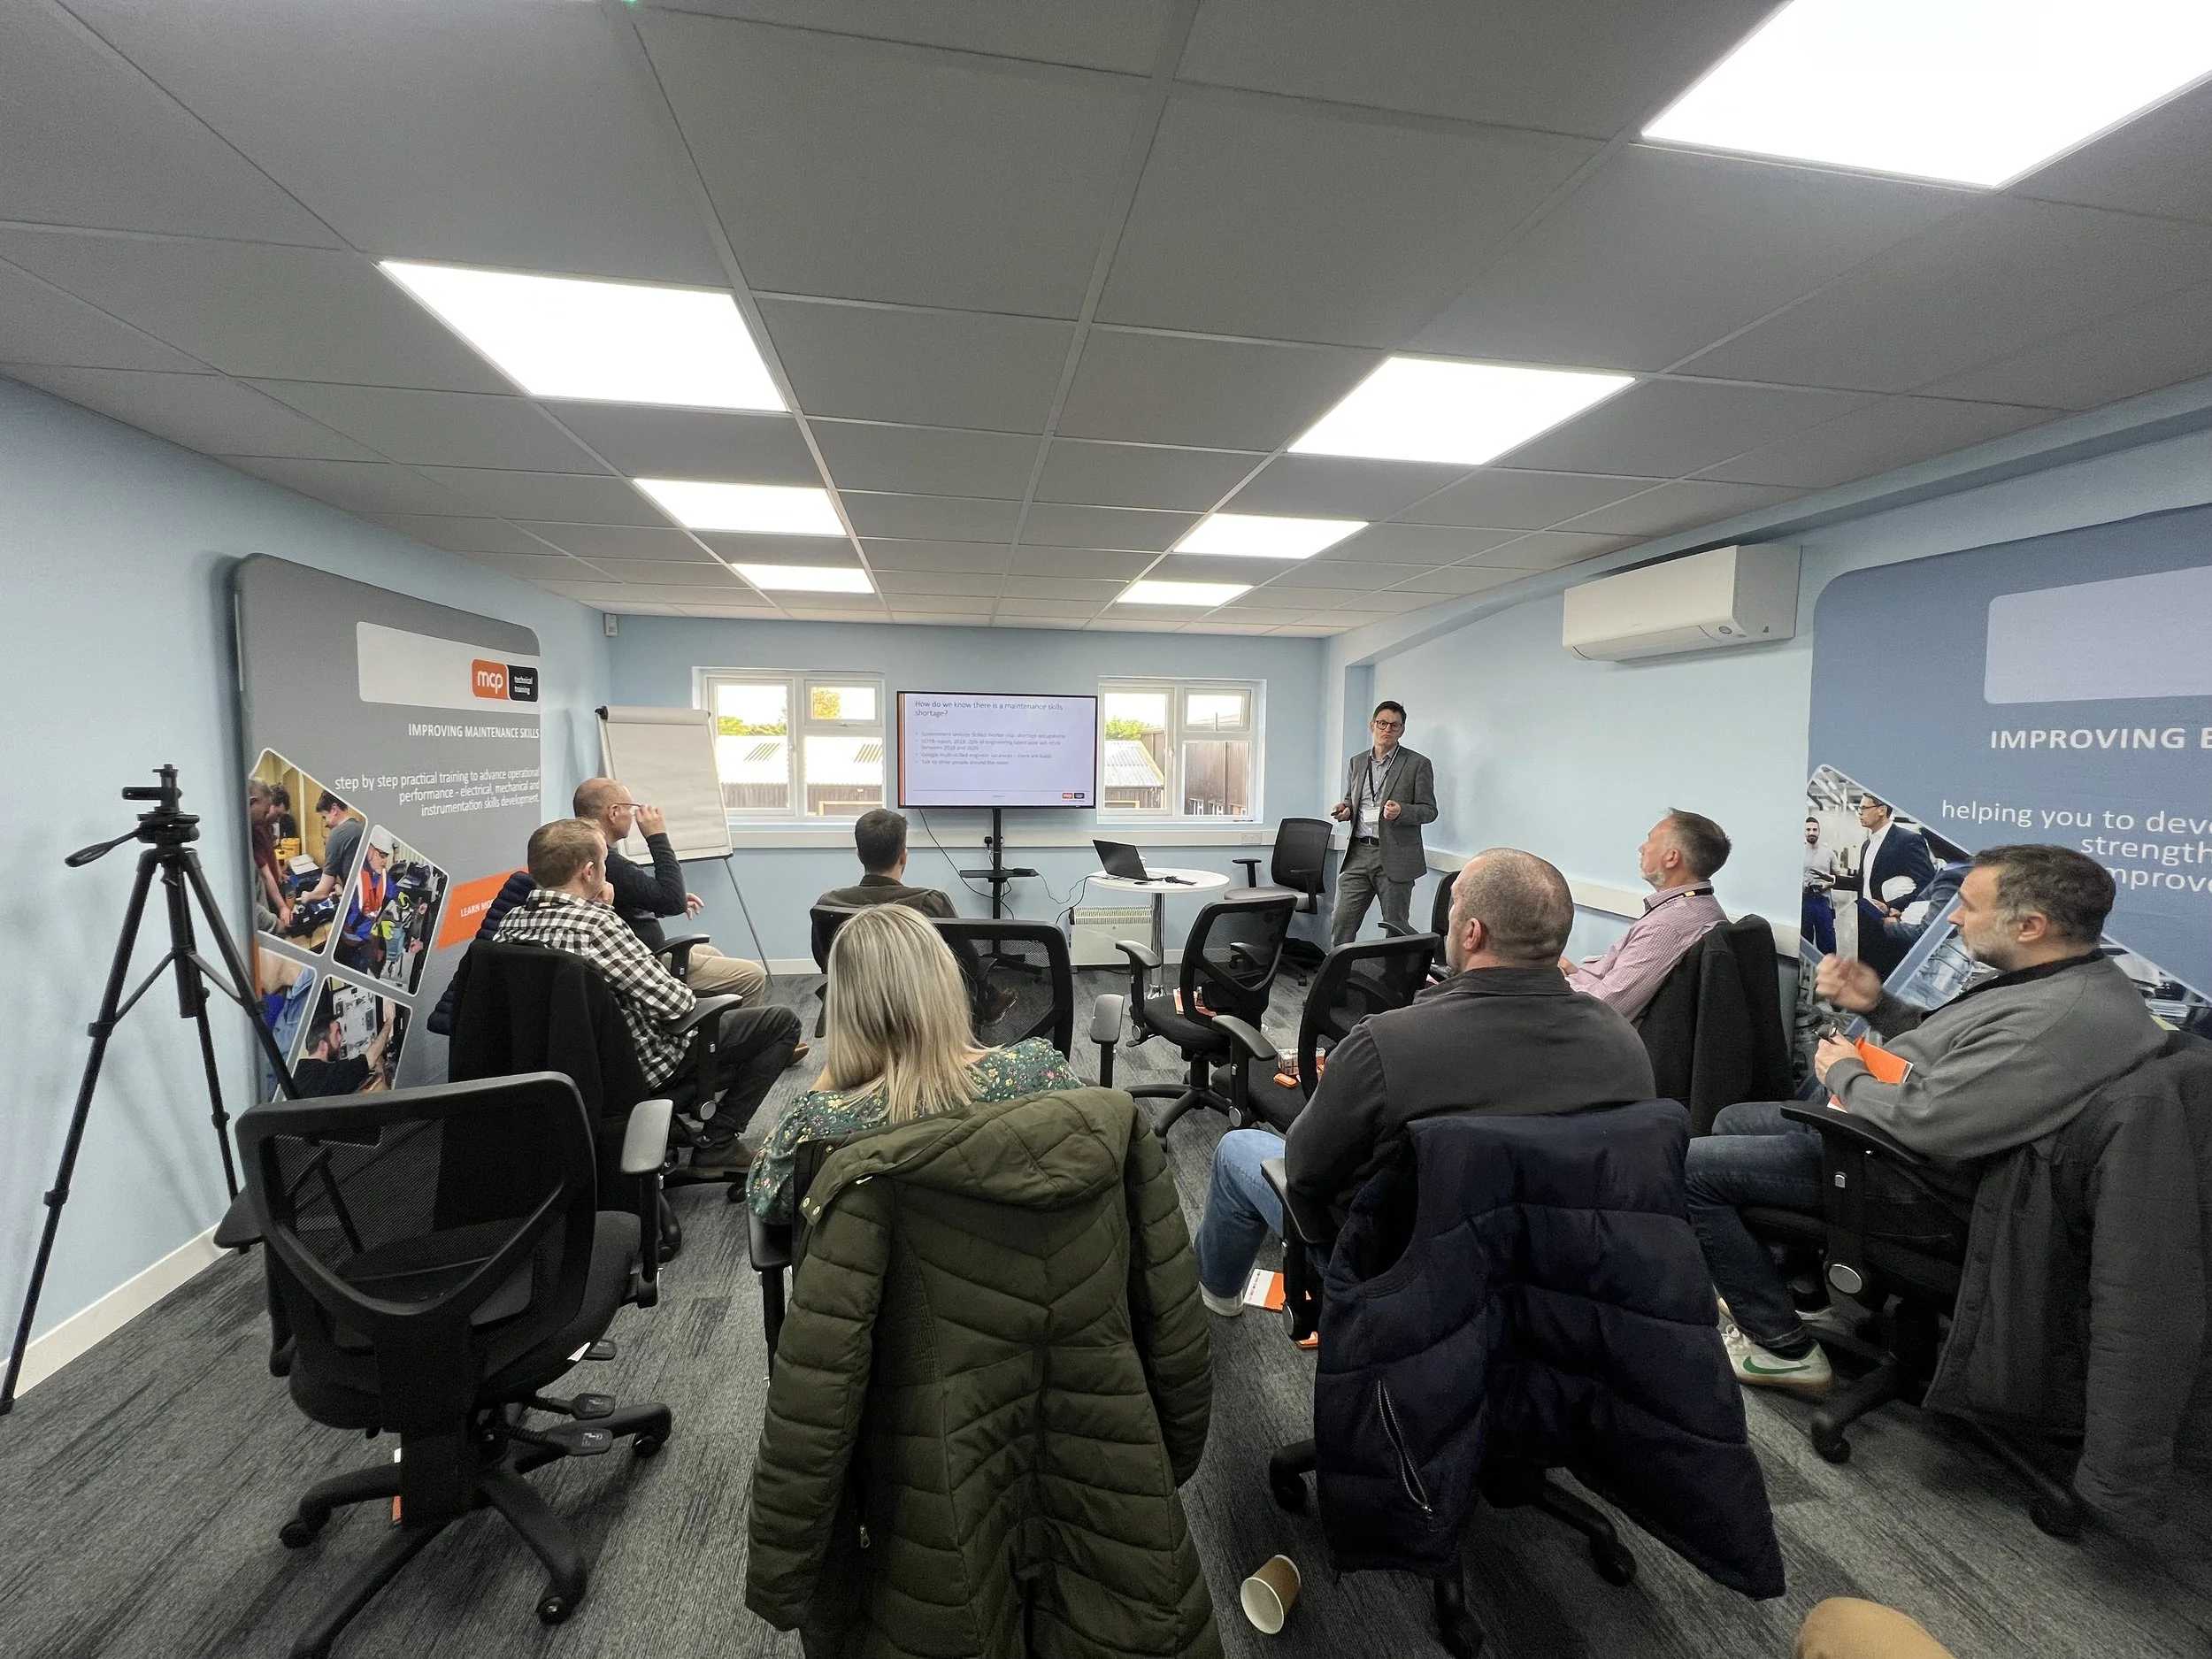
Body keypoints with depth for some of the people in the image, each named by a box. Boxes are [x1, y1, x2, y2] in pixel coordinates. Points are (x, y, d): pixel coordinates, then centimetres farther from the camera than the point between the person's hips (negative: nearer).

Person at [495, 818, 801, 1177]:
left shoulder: (512, 922, -5)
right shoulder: (595, 923, -30)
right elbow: (674, 1003, -28)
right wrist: (689, 994, -5)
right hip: (640, 1066, -9)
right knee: (782, 1022, -1)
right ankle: (716, 1146, 4)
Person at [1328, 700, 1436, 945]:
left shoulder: (1418, 764, -1)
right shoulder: (1357, 762, 14)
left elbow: (1429, 810, -1)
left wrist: (1401, 812, -21)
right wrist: (1345, 809, 3)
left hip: (1395, 857, -4)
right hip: (1358, 853, 4)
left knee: (1395, 926, 3)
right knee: (1341, 923, 2)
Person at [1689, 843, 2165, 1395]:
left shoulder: (2064, 1018, -30)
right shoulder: (2051, 980, 4)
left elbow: (1923, 1123, -33)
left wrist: (1844, 1072, -14)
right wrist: (1876, 1004, 1)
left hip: (1927, 1190, -11)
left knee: (1694, 1165, -12)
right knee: (1732, 1122, 21)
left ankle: (1784, 1347, 3)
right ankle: (1771, 1284, 29)